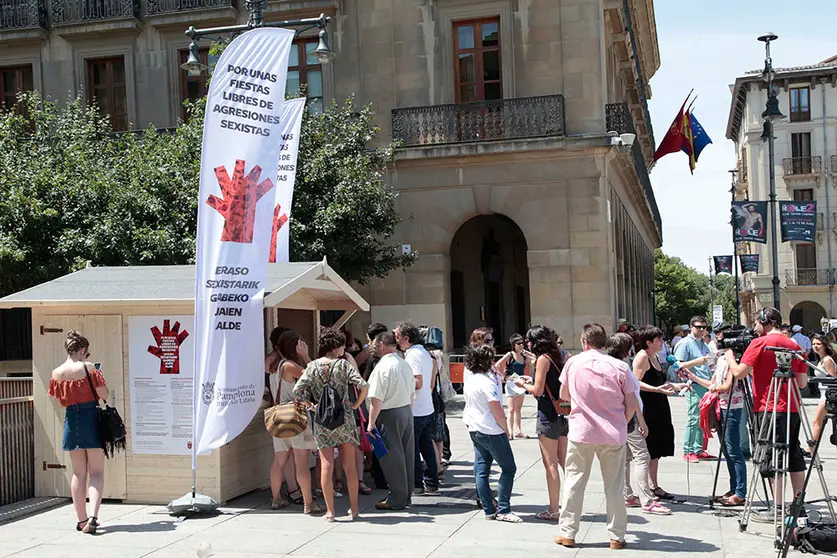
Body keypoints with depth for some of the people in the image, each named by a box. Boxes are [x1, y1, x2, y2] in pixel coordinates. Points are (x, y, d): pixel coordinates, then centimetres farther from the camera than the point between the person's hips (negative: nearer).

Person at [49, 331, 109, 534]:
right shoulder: (88, 367, -10)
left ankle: (81, 519, 18)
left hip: (71, 420, 4)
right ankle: (93, 515, -15)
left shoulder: (56, 373, 2)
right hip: (91, 418, -4)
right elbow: (104, 394, -10)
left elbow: (58, 398, 13)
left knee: (78, 473, 14)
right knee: (96, 472, 2)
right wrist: (97, 375, 5)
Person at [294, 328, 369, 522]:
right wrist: (356, 405, -2)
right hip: (344, 418, -1)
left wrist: (312, 405, 2)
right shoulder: (343, 364, -5)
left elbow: (297, 391, -8)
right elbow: (363, 386, -15)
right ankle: (354, 509, 17)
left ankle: (330, 511, 5)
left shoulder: (312, 366, 0)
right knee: (349, 466, 10)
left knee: (327, 466, 4)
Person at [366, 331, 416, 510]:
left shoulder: (382, 367, -18)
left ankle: (396, 500, 7)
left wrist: (371, 422, -12)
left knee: (392, 457, 0)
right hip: (407, 412, 8)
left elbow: (376, 399, -19)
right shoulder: (405, 364, 8)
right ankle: (406, 495, 24)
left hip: (389, 415, -8)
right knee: (406, 454, 14)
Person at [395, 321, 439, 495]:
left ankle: (416, 485, 9)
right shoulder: (424, 352, 14)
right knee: (427, 446, 13)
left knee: (412, 449, 2)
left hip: (415, 411, -9)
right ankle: (432, 483, 18)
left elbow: (417, 383, -23)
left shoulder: (413, 355, -16)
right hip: (428, 409, 9)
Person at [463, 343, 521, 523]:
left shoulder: (469, 380, 6)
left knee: (481, 470, 9)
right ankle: (503, 510, -1)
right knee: (508, 468, 0)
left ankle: (489, 509, 12)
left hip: (475, 430, 9)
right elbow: (497, 412, -18)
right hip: (492, 432, -9)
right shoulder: (486, 383, -20)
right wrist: (506, 431, -6)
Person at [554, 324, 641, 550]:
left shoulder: (573, 363, -4)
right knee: (614, 486, 9)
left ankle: (567, 533, 15)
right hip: (613, 435, 0)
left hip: (581, 432, 0)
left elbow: (564, 395, 9)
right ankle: (616, 536, 15)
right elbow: (632, 404, -3)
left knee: (574, 482, 10)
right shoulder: (620, 367, -7)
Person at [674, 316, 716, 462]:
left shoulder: (704, 344, 21)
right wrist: (696, 361, -23)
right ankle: (688, 451, -3)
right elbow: (679, 365, -13)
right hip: (694, 386, -8)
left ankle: (699, 450, 15)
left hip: (706, 385, 8)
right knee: (694, 419, -8)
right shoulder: (686, 343, -5)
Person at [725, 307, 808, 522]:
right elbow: (802, 383, 12)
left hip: (770, 409, -6)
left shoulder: (760, 343, -8)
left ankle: (777, 509, -2)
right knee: (794, 456, 13)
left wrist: (729, 357, 6)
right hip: (792, 409, 6)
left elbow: (739, 373, -12)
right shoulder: (794, 345, 11)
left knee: (773, 459, -3)